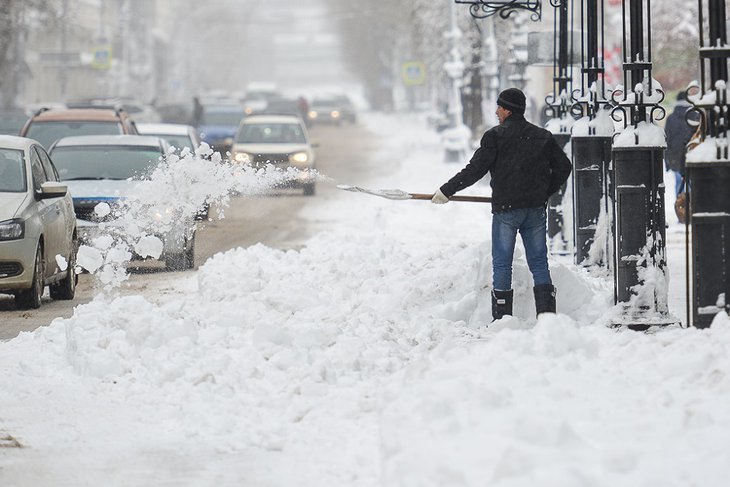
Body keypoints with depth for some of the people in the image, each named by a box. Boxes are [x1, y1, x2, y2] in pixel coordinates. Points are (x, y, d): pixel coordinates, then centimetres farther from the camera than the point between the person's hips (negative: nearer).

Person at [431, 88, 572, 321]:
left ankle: (502, 317, 0)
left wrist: (447, 190, 1)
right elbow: (564, 166, 12)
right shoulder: (543, 136, 9)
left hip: (505, 210, -4)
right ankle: (547, 313, 3)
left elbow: (475, 170, -8)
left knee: (502, 264, 2)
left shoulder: (495, 136, -6)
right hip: (536, 210, 4)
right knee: (539, 263, 8)